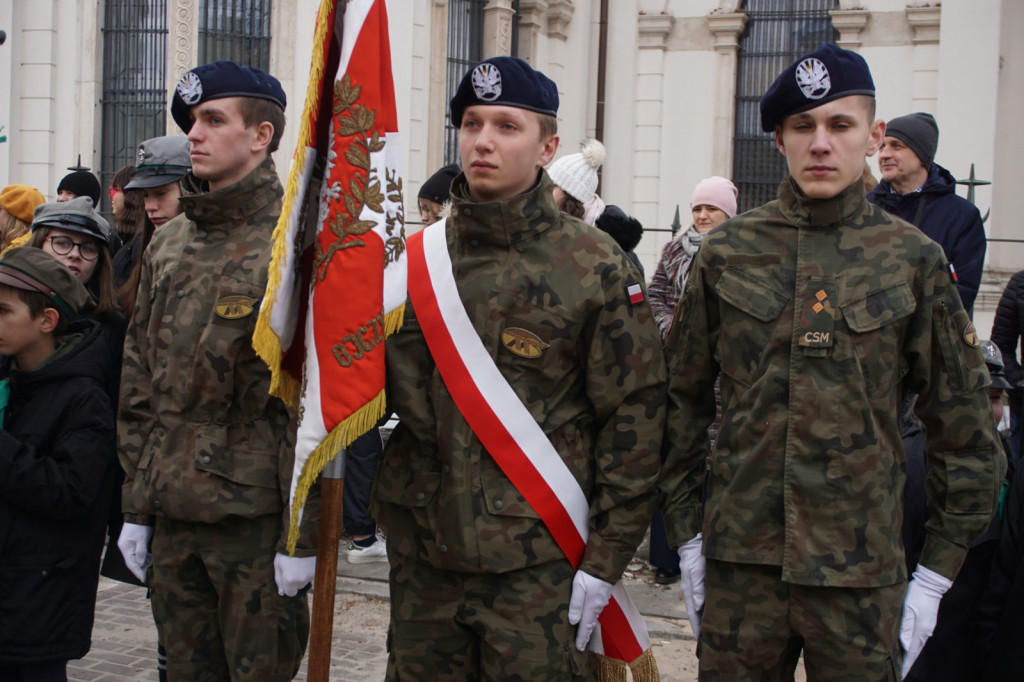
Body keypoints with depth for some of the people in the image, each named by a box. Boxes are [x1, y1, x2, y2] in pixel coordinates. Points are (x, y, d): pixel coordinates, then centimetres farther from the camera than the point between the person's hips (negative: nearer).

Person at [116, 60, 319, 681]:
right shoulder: (167, 246, 11)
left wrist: (303, 533, -14)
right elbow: (139, 384, 14)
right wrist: (136, 506, 11)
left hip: (255, 517, -6)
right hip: (172, 513, 6)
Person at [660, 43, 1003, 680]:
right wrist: (687, 533, 6)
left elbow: (964, 426, 3)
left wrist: (937, 573, 1)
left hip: (864, 574, -1)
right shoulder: (727, 251, 3)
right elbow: (683, 397, 9)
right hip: (740, 560, 1)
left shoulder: (915, 260, -1)